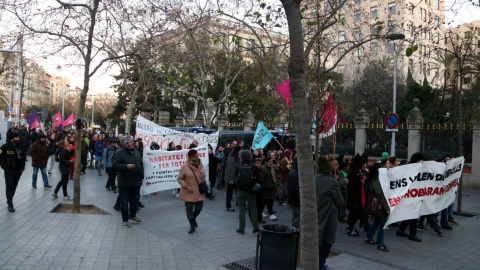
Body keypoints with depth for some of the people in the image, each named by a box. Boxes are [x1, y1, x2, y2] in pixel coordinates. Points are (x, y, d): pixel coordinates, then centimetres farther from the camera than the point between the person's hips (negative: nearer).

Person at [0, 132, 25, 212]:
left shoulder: (19, 146, 7)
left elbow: (22, 157, 14)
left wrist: (22, 167, 4)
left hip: (18, 171, 6)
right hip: (9, 171, -6)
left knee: (14, 186, 13)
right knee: (9, 187, -3)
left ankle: (9, 200, 28)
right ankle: (10, 204, -1)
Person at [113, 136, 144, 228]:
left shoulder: (136, 152, 11)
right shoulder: (120, 153, -9)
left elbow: (141, 164, 18)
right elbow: (115, 165, -15)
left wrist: (141, 176, 12)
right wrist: (126, 166, -26)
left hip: (136, 182, 6)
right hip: (124, 183, -6)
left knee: (135, 200, 15)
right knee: (124, 202, 3)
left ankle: (132, 216, 35)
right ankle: (125, 219, 16)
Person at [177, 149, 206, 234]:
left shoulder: (201, 165, 5)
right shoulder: (184, 167, -9)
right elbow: (179, 179, -5)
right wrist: (187, 187, -16)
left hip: (199, 192, 4)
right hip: (189, 192, -4)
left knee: (199, 207, 7)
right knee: (189, 208, 2)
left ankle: (194, 219, 40)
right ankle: (192, 226, 21)